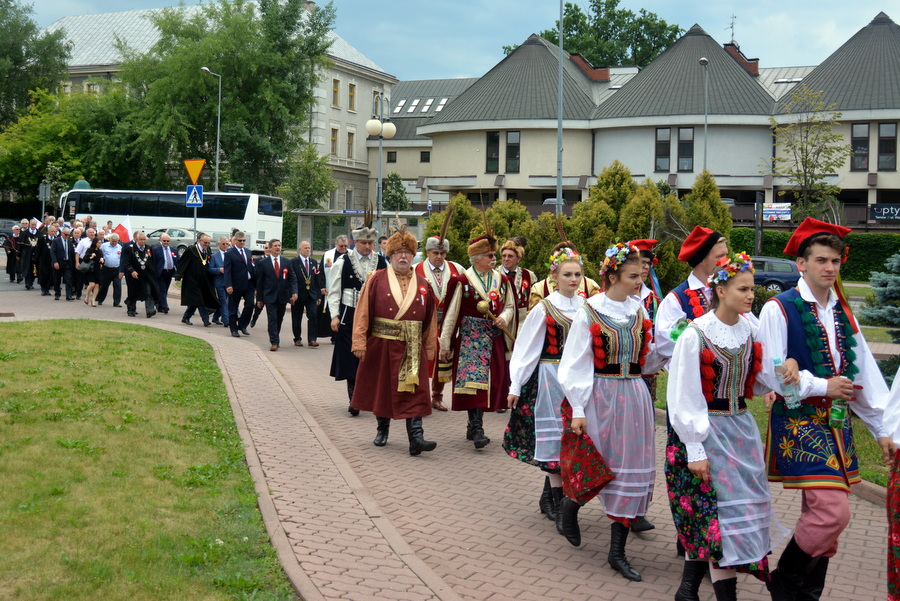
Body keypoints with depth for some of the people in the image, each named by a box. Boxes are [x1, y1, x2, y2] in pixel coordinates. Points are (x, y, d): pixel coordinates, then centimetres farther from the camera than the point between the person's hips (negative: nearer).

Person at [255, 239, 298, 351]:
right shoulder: (263, 263, 0)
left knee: (279, 319, 12)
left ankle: (275, 338, 29)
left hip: (282, 296, 3)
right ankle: (274, 342, -10)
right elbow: (259, 282, 3)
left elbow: (292, 278, 4)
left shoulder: (286, 262, 6)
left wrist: (294, 292, -12)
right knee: (272, 319, -9)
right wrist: (259, 298, 1)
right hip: (270, 296, -3)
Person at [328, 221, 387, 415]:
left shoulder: (381, 262, 5)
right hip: (350, 316, -2)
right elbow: (334, 291, 2)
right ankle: (353, 398, 6)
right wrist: (335, 316, -5)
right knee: (351, 357, 0)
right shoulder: (343, 262, 0)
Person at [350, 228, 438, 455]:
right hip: (381, 347, -1)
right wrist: (360, 343, -9)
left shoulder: (422, 285, 7)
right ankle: (382, 430, 30)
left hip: (412, 349, 1)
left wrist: (429, 349, 8)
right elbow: (363, 312, -3)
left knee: (414, 391, -7)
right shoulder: (377, 280, 1)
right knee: (381, 389, 11)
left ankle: (416, 438, -11)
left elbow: (430, 318, 10)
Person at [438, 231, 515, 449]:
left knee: (491, 382, 6)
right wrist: (445, 344, -2)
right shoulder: (462, 281, -5)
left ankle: (473, 425, 20)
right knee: (473, 380, -14)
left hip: (494, 339, 5)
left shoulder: (502, 280, 9)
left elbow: (510, 306, 18)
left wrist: (504, 318, -7)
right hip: (470, 338, -5)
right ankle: (477, 430, -17)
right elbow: (451, 313, -3)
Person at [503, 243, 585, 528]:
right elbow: (525, 348, -4)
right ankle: (557, 500, 8)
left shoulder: (586, 306, 3)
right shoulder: (544, 309, -6)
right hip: (551, 377, -4)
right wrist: (515, 387, -5)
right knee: (555, 434, 0)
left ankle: (549, 494, 21)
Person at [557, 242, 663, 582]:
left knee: (630, 470, 4)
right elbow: (576, 363, -7)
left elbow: (646, 360, 11)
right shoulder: (590, 314, -8)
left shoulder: (639, 311, 6)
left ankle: (617, 552, 14)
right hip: (602, 395, -4)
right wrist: (578, 410, -10)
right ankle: (570, 505, 39)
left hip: (634, 396, 5)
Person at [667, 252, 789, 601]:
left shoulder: (749, 330, 2)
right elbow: (684, 396, -12)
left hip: (741, 429, 5)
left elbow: (756, 382, 10)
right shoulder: (695, 335, -14)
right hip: (706, 432, -5)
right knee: (721, 512, -5)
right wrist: (694, 450, -14)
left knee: (705, 514, 11)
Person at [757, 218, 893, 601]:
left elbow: (866, 374, 13)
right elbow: (770, 373, -13)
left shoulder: (843, 314, 12)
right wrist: (822, 386, -10)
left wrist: (882, 429, 10)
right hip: (799, 423, -7)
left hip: (837, 425, 7)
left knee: (820, 514, 9)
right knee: (833, 512, -15)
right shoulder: (779, 309, -9)